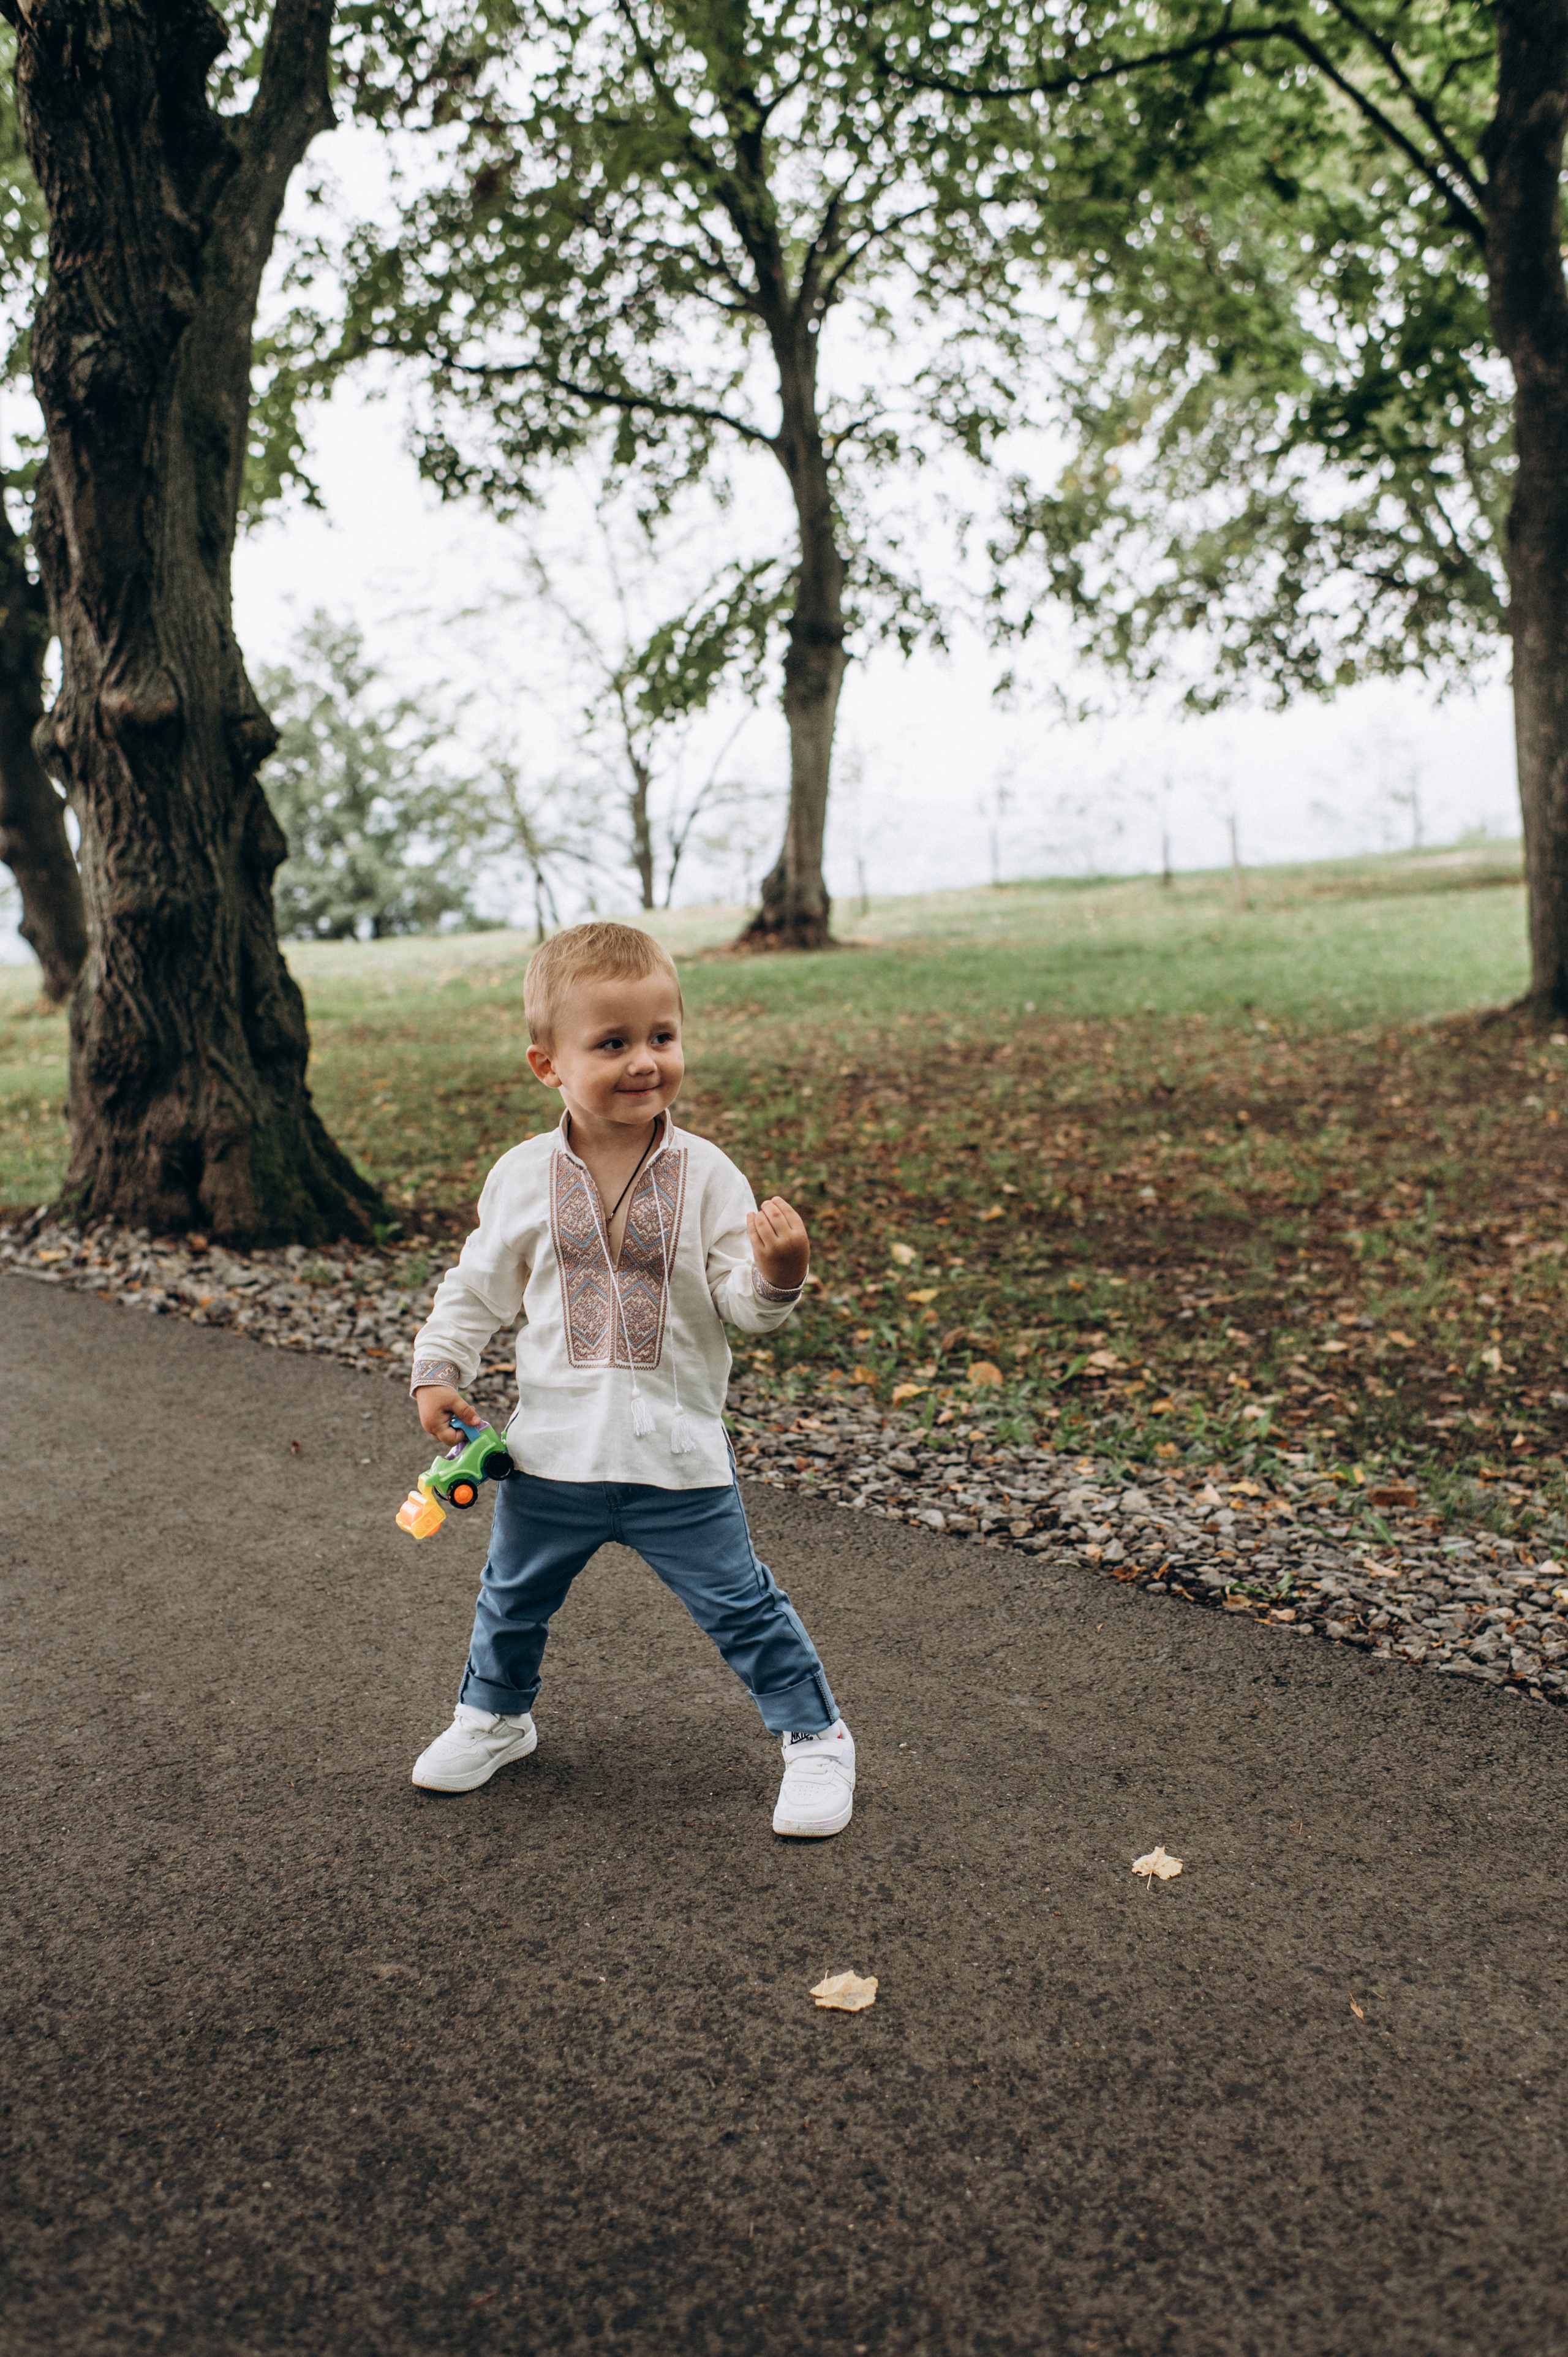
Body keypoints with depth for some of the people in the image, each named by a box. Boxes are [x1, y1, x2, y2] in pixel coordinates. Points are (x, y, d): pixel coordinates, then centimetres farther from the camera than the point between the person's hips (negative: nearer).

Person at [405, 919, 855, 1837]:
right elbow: (478, 1287, 9)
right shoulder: (524, 1176, -4)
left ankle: (815, 1735, 27)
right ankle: (494, 1716, 48)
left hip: (678, 1455, -2)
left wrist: (777, 1275, -30)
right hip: (554, 1450, 3)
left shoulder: (705, 1175, -9)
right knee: (513, 1600, 21)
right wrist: (438, 1370, 1)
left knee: (742, 1604, 6)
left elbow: (743, 1304, -10)